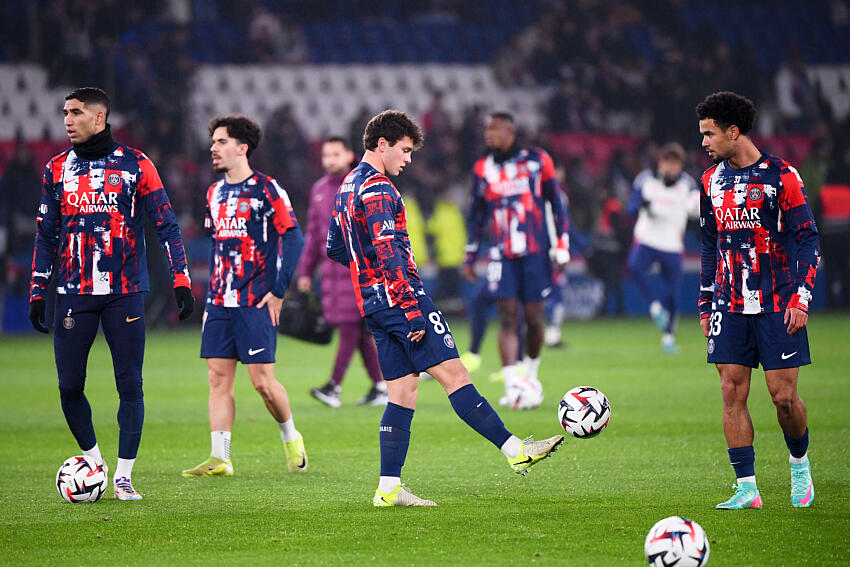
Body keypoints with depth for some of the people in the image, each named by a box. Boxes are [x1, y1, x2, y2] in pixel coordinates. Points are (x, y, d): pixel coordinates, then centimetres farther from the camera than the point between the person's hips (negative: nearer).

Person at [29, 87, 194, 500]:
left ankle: (123, 476, 6)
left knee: (130, 385, -3)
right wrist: (37, 294, 9)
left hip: (125, 292, -2)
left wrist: (181, 282, -6)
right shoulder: (58, 169, 8)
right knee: (69, 387, -1)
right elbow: (46, 236, 14)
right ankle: (93, 459, 20)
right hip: (74, 294, 2)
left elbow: (166, 226, 2)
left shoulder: (135, 165, 1)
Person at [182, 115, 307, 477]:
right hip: (220, 303, 6)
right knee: (219, 378, -1)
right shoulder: (215, 193, 14)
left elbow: (293, 240, -8)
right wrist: (213, 292, 15)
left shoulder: (266, 189, -6)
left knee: (262, 380, -7)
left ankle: (291, 437, 17)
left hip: (256, 302, -6)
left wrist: (278, 291, -11)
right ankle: (219, 458, -1)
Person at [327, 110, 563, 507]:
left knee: (403, 390, 7)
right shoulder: (377, 189, -12)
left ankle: (388, 488, 2)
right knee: (453, 373, -10)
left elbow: (335, 249, 28)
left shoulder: (347, 188, 19)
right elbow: (387, 252, -21)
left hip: (374, 305, 9)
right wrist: (411, 309, -22)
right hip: (399, 296, -9)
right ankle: (515, 450, -11)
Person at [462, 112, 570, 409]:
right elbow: (476, 216, 16)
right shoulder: (483, 169, 9)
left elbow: (556, 204, 5)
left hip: (535, 252, -1)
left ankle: (531, 375, 26)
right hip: (502, 256, 1)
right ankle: (512, 386, -16)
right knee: (507, 317, -9)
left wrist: (561, 245, 0)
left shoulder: (537, 161, 1)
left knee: (533, 318, 1)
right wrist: (470, 257, 14)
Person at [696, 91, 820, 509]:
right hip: (729, 306, 4)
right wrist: (705, 305, 14)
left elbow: (808, 240, -5)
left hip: (777, 305, -4)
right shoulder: (712, 181, 10)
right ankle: (747, 488, 0)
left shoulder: (781, 176, -6)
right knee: (732, 393, -3)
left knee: (784, 396, -4)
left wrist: (800, 299, -13)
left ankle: (800, 462, 23)